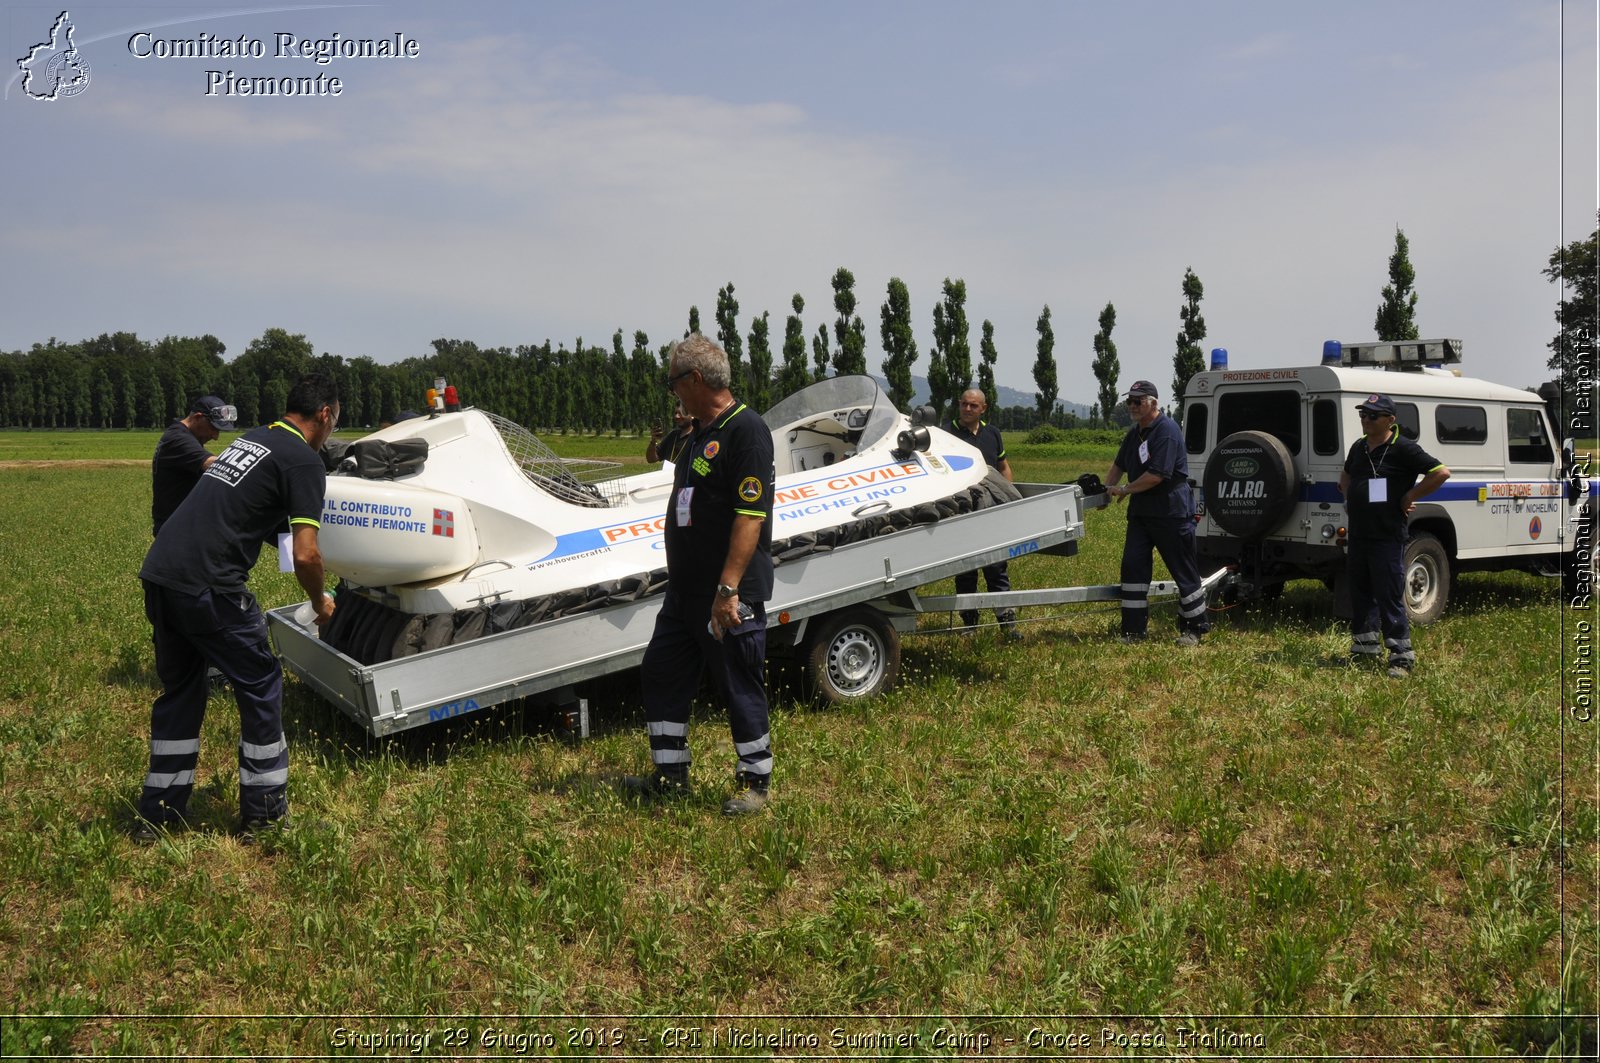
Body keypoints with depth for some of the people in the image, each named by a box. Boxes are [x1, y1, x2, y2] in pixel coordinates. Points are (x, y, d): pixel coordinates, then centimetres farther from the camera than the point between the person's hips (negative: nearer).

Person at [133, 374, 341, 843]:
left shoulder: (251, 438, 20)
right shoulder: (304, 461, -5)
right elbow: (305, 556, -11)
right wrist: (320, 602, 6)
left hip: (159, 573, 8)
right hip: (207, 586, -8)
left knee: (179, 692, 20)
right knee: (261, 689, 6)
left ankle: (157, 815, 27)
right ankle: (264, 815, 14)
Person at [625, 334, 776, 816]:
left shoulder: (747, 429, -16)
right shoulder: (700, 434, 14)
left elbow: (751, 515, -23)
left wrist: (728, 589, -26)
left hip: (729, 594, -10)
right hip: (685, 591, 10)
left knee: (740, 686, 2)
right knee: (661, 674, 15)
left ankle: (756, 781, 18)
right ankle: (670, 774, 27)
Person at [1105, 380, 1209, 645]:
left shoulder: (1167, 431, -16)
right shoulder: (1134, 434, 12)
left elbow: (1156, 475, -23)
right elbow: (1119, 465, 27)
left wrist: (1124, 490, -13)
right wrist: (1106, 489, 17)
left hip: (1171, 513, -8)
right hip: (1140, 512, 8)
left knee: (1184, 572, 2)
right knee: (1133, 566, 1)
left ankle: (1194, 628, 15)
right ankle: (1133, 631, 5)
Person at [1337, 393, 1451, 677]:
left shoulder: (1403, 448, -10)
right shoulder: (1358, 447, 12)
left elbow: (1441, 473, -14)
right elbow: (1346, 474, 33)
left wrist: (1410, 497, -11)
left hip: (1387, 537, -7)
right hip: (1358, 535, 8)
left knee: (1390, 597, -6)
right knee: (1360, 593, 14)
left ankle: (1402, 656, 0)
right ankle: (1365, 648, 25)